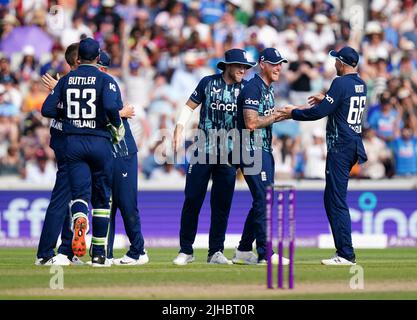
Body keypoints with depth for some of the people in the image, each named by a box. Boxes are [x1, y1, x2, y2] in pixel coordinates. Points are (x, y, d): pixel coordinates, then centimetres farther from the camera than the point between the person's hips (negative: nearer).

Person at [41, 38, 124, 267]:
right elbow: (110, 106, -21)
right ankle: (99, 254, 10)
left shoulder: (66, 80, 7)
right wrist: (118, 126, -4)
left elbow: (47, 109, 3)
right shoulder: (105, 80, -3)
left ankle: (79, 221, -37)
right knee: (101, 198, 9)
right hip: (100, 142, -2)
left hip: (73, 143, 2)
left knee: (79, 193, 0)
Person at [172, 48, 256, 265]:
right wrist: (178, 130, -8)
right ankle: (186, 251, 6)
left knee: (222, 204, 1)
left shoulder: (245, 88, 6)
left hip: (229, 154, 2)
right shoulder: (208, 83, 1)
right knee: (192, 199, -2)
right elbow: (189, 107, 4)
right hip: (203, 150, -2)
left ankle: (216, 252, 8)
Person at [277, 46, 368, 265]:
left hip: (340, 147, -9)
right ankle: (343, 251, 15)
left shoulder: (341, 83, -14)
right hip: (354, 144, 9)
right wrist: (326, 99, 39)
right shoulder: (360, 84, 12)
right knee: (331, 198, 16)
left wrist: (294, 113, -4)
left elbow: (320, 112, -16)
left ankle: (346, 255, -11)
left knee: (336, 200, -8)